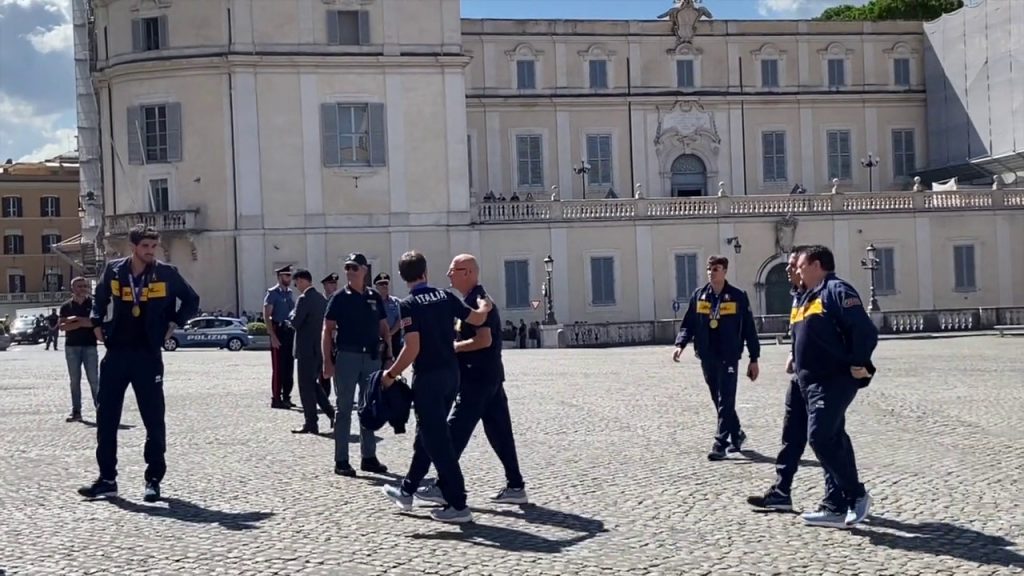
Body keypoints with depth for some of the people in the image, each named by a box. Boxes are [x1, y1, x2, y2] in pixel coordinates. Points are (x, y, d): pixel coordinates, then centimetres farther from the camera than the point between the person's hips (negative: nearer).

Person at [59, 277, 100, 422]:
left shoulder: (92, 304, 4)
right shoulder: (66, 306, 7)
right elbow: (62, 326, -3)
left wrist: (75, 320, -13)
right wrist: (82, 322, -13)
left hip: (89, 345, -2)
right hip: (71, 346, 2)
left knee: (93, 379, -4)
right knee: (74, 380, 4)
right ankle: (76, 411, 7)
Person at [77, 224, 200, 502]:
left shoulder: (166, 273, -4)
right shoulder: (113, 270, 3)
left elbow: (192, 301, 9)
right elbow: (100, 298, 21)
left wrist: (174, 324, -1)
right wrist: (97, 324, 8)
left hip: (148, 356, -3)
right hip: (115, 354, 3)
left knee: (153, 419, 1)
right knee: (106, 417, 4)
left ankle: (153, 480, 10)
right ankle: (107, 479, 13)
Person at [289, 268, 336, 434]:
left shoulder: (304, 299, -15)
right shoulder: (321, 299, 11)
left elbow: (295, 322, -17)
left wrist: (293, 314, 1)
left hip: (307, 349, -8)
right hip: (320, 347, 8)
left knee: (306, 386, -1)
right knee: (313, 383, 19)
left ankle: (311, 424, 2)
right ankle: (331, 414, 11)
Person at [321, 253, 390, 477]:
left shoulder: (375, 297, 8)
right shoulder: (340, 298, -3)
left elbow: (383, 328, 13)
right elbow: (327, 330, -4)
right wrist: (327, 361, -12)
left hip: (372, 357, 4)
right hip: (347, 357, -4)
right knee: (344, 409, 1)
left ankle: (369, 457, 20)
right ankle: (341, 461, 5)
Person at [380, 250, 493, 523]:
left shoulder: (409, 304, -12)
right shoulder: (445, 296, 4)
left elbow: (413, 348, -18)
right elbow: (478, 319, 8)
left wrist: (391, 374, -8)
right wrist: (485, 306, 30)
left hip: (428, 376, -7)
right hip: (451, 372, 7)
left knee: (436, 439, -3)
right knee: (428, 432, 18)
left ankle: (458, 504, -4)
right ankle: (407, 490, 31)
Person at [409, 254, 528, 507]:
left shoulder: (476, 301, -15)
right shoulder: (476, 299, 16)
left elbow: (484, 340, -24)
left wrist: (452, 347, -14)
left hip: (477, 377, -10)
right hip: (490, 376, 10)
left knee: (455, 432, -3)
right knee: (499, 431, 9)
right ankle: (515, 486, 10)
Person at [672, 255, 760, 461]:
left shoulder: (738, 297, -3)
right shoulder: (698, 296, 6)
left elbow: (749, 329, 0)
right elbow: (688, 324, 10)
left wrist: (754, 359, -1)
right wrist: (680, 344, -9)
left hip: (728, 358, -4)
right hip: (707, 358, 4)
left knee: (725, 402, -6)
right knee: (719, 401, 14)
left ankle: (720, 444, -4)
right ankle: (736, 435, 31)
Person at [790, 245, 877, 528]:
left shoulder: (837, 290, -11)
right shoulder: (807, 297, 19)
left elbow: (865, 330, -19)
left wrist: (859, 364, -17)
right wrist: (796, 360, 16)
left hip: (835, 380, -10)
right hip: (812, 381, 10)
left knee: (820, 437, -16)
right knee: (832, 440, 10)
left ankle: (856, 494, -2)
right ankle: (836, 506, 14)